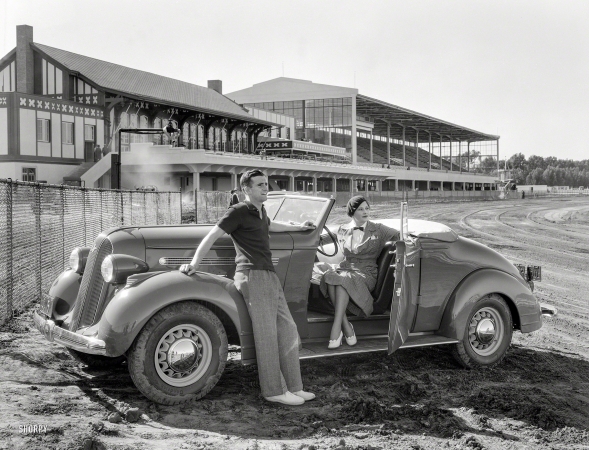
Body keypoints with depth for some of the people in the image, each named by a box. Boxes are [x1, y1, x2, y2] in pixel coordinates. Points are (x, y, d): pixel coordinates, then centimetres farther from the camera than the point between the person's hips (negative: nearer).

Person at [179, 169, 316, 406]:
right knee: (266, 335, -8)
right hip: (253, 276, -9)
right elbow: (213, 235, -9)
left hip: (269, 277, 9)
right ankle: (274, 391, -1)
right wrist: (195, 263, -16)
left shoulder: (260, 210, 22)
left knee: (287, 331, 8)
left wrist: (298, 227, 52)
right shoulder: (239, 211, -4)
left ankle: (293, 387, 14)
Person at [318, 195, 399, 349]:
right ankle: (346, 327, -35)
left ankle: (336, 328, -41)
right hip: (345, 268, 2)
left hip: (367, 273, -2)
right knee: (329, 276, -35)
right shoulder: (343, 230, 17)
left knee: (343, 280, -37)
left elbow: (399, 236, 7)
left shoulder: (378, 230, 11)